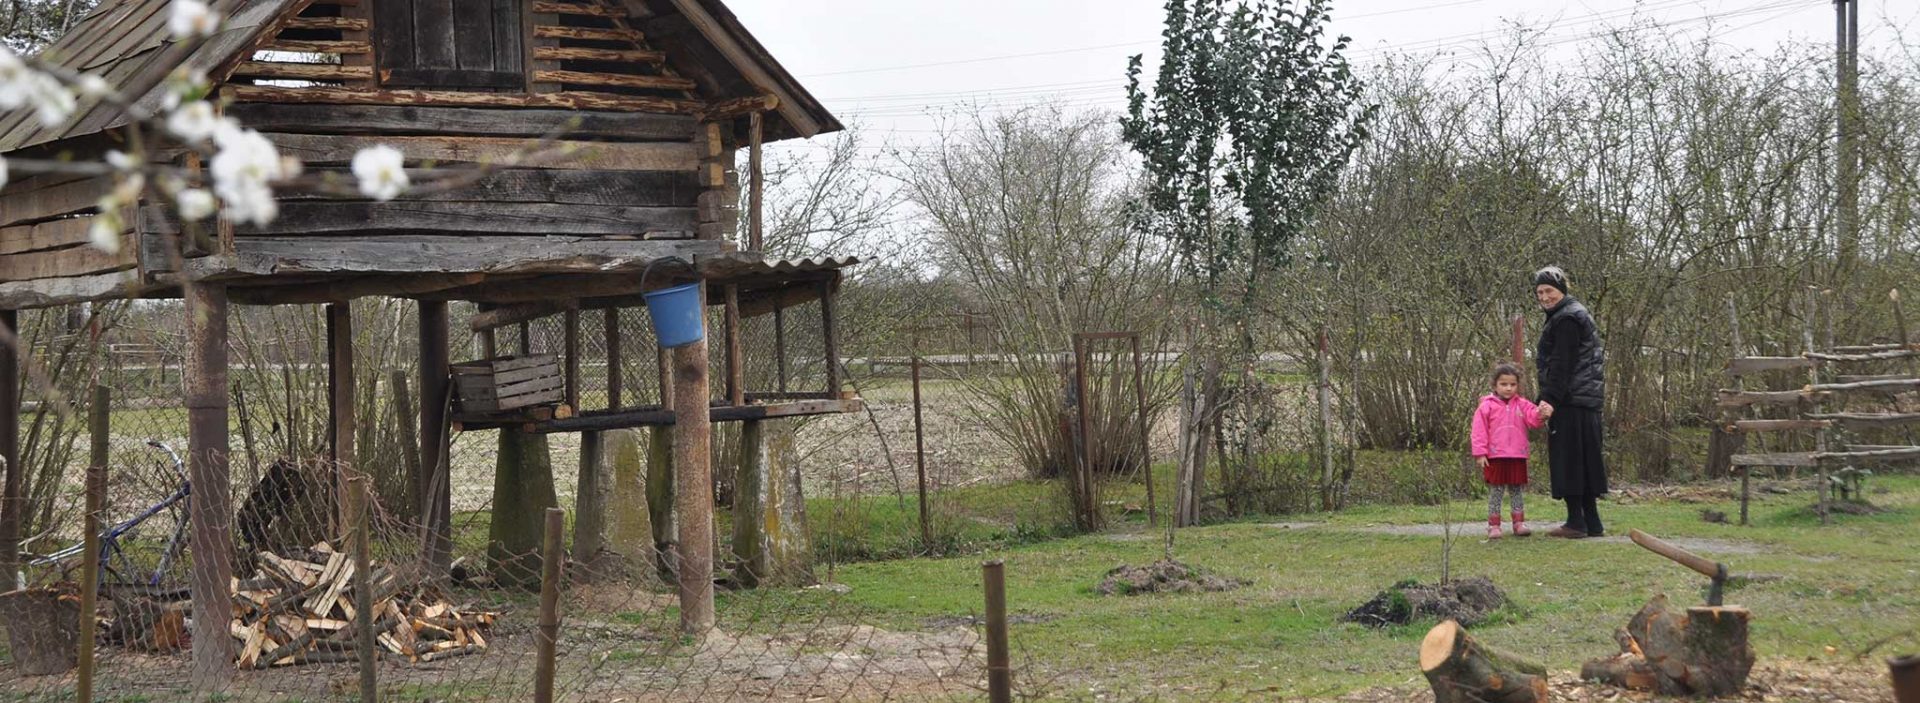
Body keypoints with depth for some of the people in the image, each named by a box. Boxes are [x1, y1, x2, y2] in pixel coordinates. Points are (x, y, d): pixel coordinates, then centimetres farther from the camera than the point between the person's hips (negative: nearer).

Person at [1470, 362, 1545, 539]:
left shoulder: (1522, 405, 6)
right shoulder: (1487, 406, -3)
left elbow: (1532, 420, -8)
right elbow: (1479, 430, -5)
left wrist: (1540, 413, -31)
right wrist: (1480, 453, -10)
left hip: (1517, 458, 3)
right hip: (1495, 458, -3)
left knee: (1518, 491, 10)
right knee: (1495, 492, 3)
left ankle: (1519, 523, 17)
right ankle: (1493, 525, 7)